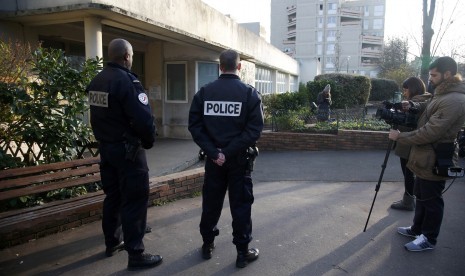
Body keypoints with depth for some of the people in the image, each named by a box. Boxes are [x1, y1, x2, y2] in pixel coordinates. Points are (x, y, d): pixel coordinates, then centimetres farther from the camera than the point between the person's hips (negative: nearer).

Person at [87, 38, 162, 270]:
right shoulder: (126, 80, -18)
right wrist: (149, 141, -8)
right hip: (127, 149, -9)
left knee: (113, 196, 19)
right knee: (134, 200, -2)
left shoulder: (96, 81, 9)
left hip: (105, 147, 9)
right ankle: (136, 254, 5)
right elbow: (143, 118, -25)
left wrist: (103, 138, 17)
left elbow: (97, 116, 13)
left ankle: (112, 242, 32)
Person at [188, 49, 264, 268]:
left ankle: (207, 245, 29)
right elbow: (254, 129, -15)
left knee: (211, 202, 15)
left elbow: (195, 126, -7)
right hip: (239, 159, -2)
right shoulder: (250, 93, -6)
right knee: (240, 205, 8)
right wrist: (229, 152, -16)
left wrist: (213, 152, -11)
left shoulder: (204, 92, 0)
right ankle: (243, 252, 17)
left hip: (213, 159, 3)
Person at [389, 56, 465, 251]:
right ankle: (417, 229, 38)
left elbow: (430, 133, -27)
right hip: (426, 159, 10)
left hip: (434, 163, -10)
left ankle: (429, 239, 22)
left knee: (431, 201, 5)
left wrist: (399, 136, -17)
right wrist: (414, 106, 2)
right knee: (421, 196, 21)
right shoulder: (441, 95, 8)